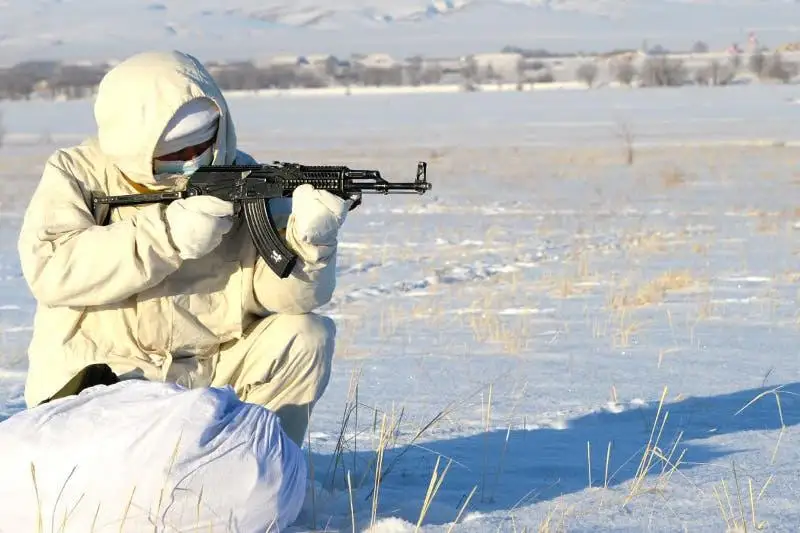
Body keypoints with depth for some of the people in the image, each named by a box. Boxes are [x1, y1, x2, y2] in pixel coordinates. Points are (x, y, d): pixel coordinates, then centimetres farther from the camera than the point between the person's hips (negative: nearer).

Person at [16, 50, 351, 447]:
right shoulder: (75, 174, -7)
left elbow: (283, 292, -7)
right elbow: (51, 270, -24)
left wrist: (309, 240, -31)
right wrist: (168, 235, -29)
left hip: (214, 367, 4)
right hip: (100, 377, -4)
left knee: (306, 335, -13)